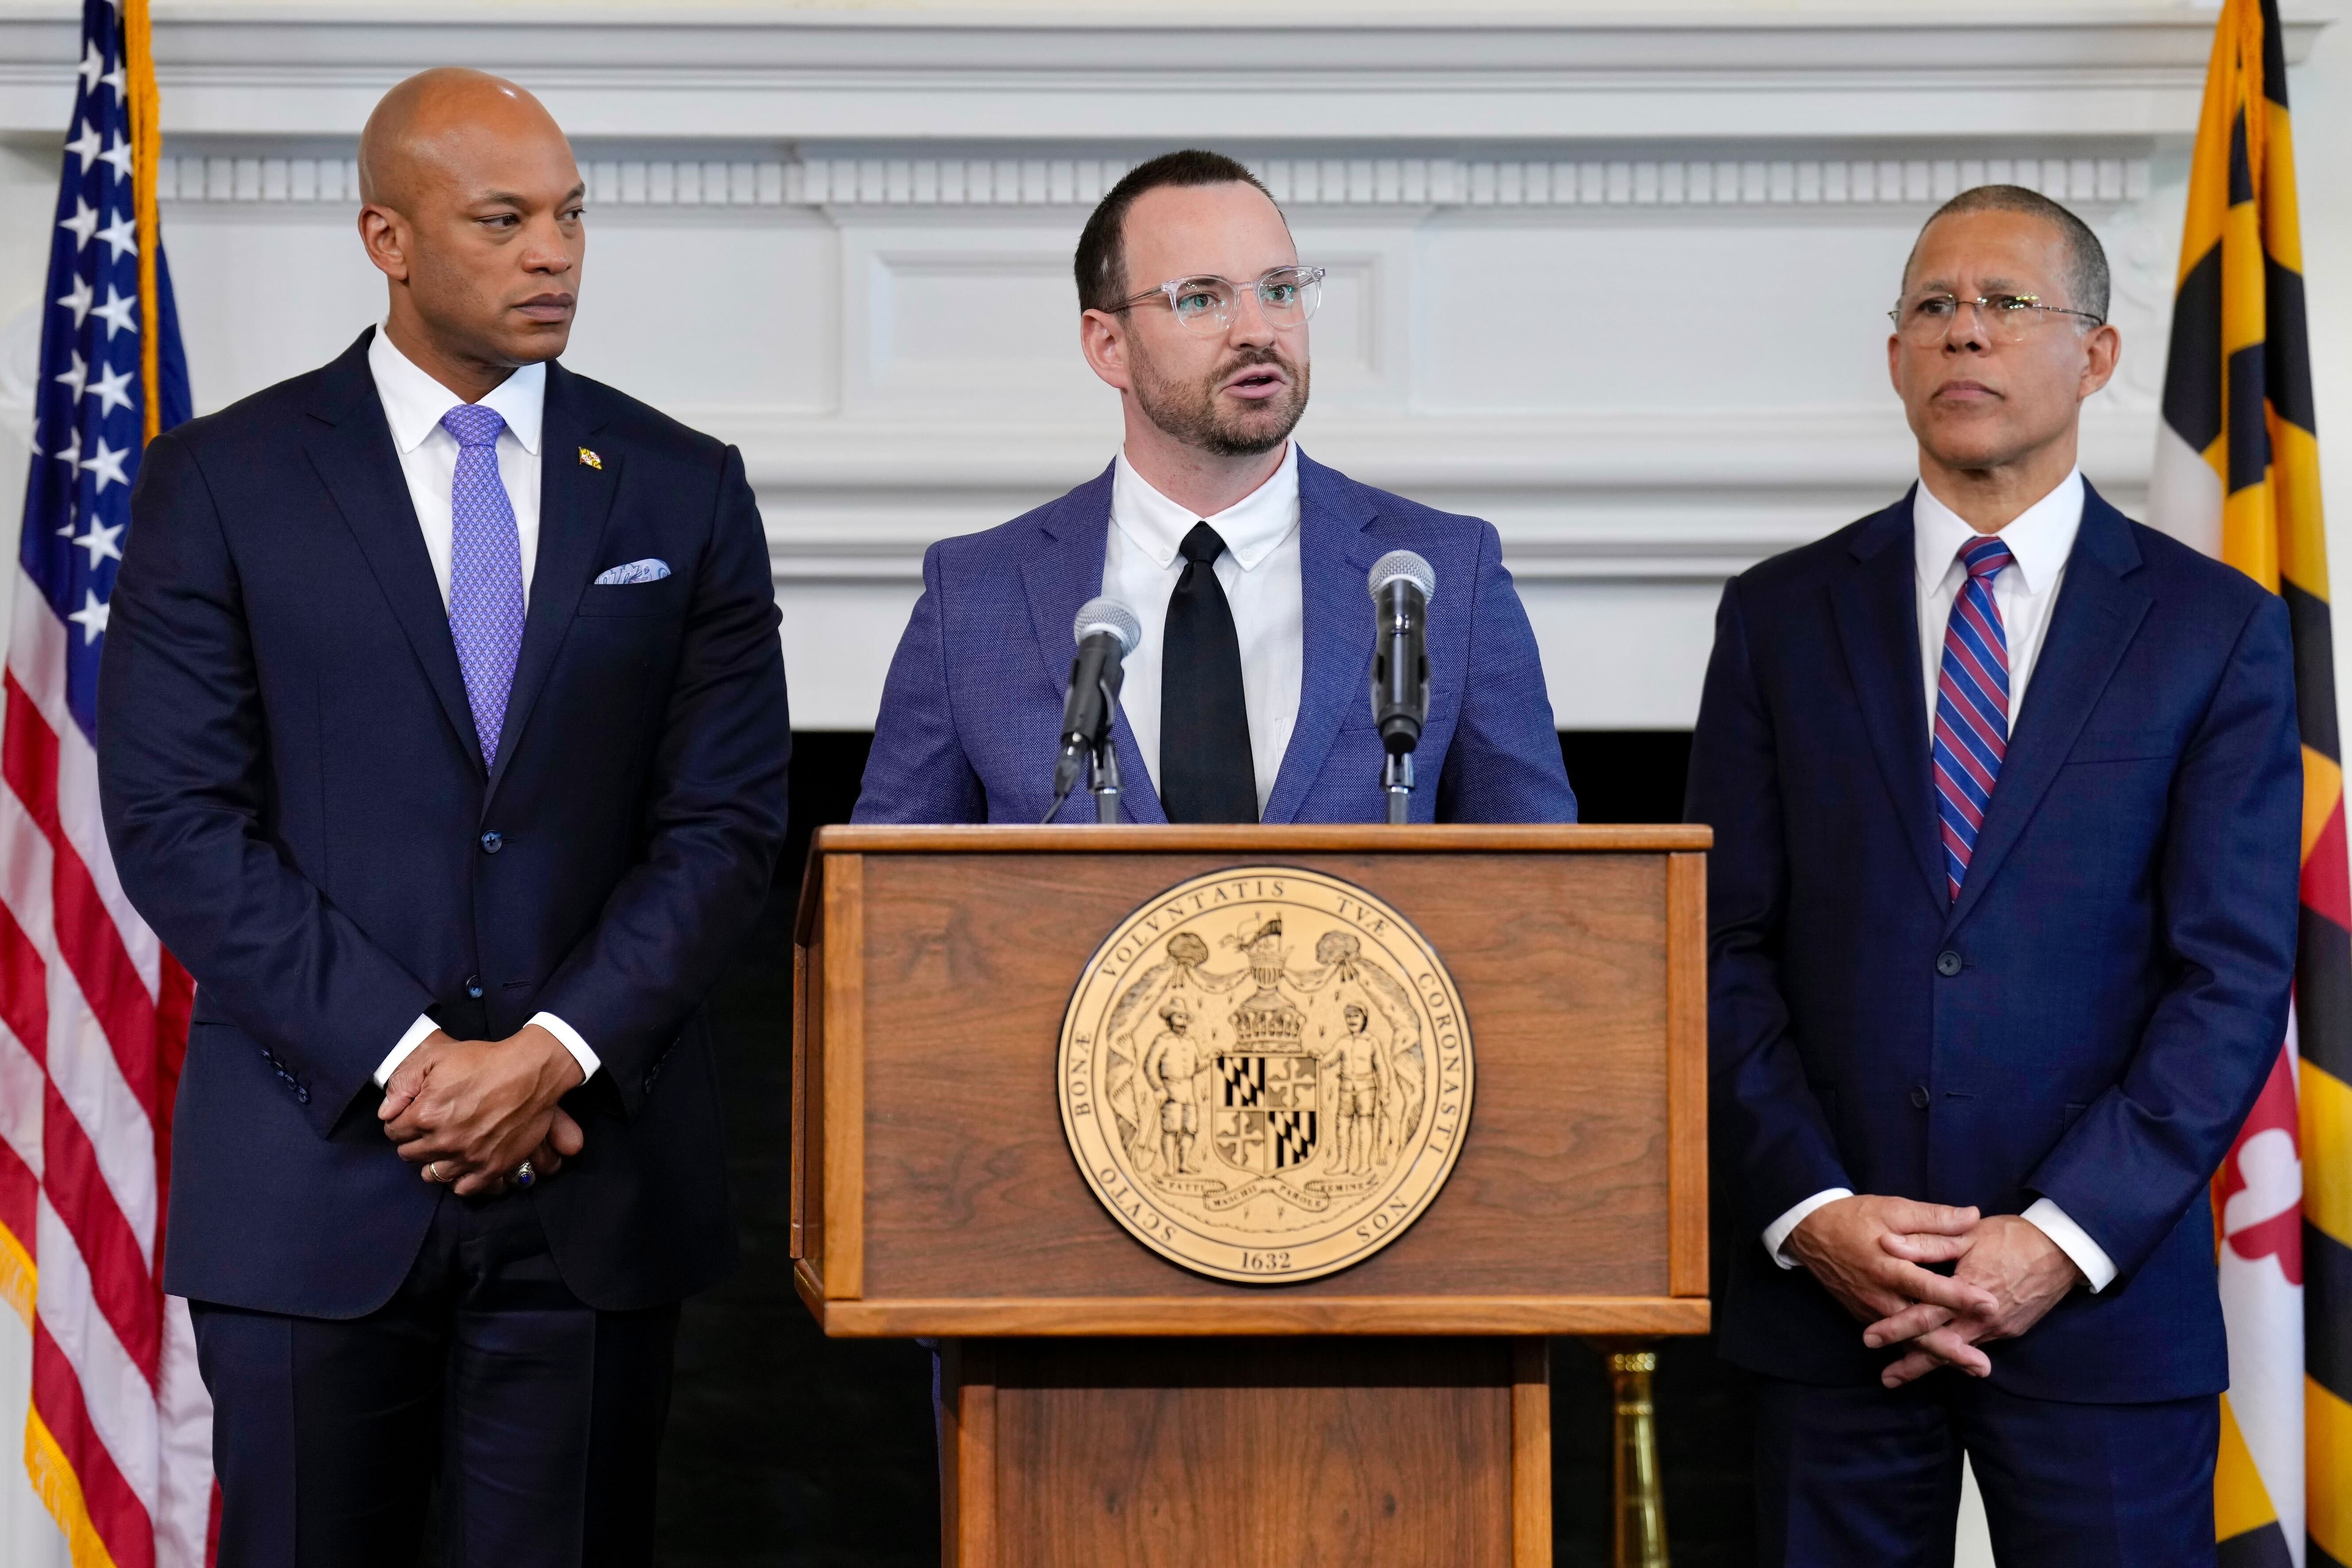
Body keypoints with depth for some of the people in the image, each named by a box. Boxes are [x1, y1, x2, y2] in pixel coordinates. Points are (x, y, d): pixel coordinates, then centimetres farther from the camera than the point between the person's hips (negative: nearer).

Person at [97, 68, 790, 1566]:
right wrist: (405, 1057, -12)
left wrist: (560, 1051, -11)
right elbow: (174, 822, -5)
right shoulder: (224, 482, 1)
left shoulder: (685, 490, 7)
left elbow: (729, 821, 3)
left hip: (594, 1163, 2)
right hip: (317, 1167, -1)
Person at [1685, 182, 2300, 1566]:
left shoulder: (2216, 629, 3)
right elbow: (1726, 949, 4)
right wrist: (1808, 1212, -8)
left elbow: (2236, 975, -3)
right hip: (1829, 1293, 2)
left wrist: (2062, 1239, -12)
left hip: (2101, 1300, -1)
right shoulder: (1781, 617, 8)